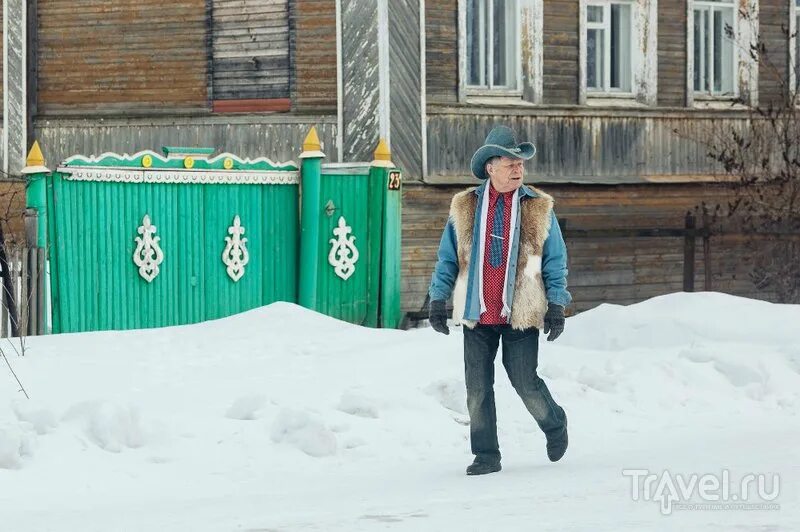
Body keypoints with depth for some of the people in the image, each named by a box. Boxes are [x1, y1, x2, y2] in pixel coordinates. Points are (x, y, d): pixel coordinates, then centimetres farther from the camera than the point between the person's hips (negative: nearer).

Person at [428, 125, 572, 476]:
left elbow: (555, 261, 4)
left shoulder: (538, 208, 2)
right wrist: (438, 302, 7)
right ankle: (486, 455, 14)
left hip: (521, 313, -2)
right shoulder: (465, 207, 5)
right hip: (477, 314, 2)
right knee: (477, 388, 3)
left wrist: (556, 306, -2)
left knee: (525, 382, -2)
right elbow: (447, 259, 10)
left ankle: (554, 426, 28)